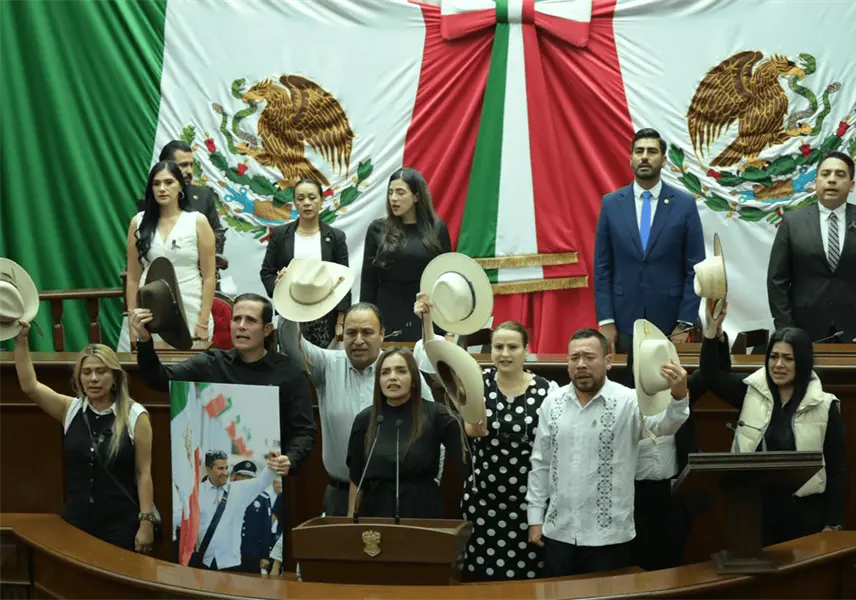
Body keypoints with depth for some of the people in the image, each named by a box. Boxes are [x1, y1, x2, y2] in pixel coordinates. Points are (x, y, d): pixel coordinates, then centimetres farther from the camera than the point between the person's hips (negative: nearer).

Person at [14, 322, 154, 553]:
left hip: (122, 524, -3)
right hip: (76, 522, 4)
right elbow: (29, 385, -1)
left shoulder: (135, 415, -6)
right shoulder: (70, 410, 5)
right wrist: (21, 340, -8)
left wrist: (146, 521, -10)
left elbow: (143, 473, -7)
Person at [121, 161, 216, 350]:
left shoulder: (197, 222, 0)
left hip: (189, 314, -1)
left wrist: (203, 322, -8)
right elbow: (133, 277, 6)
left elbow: (208, 277, -2)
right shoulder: (139, 223, 5)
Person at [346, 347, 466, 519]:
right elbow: (356, 478, 6)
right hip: (376, 510, 2)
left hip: (423, 511, -1)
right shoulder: (365, 420, 1)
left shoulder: (434, 415, -5)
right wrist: (351, 517, 5)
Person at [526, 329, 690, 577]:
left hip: (609, 535, -3)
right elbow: (540, 464, 8)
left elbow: (663, 424, -26)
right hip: (558, 532, 3)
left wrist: (679, 397, -46)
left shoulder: (628, 401, -8)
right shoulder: (552, 403, 3)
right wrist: (535, 517, 7)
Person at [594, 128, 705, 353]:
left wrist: (685, 324, -6)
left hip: (668, 321, -1)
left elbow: (695, 268, -1)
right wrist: (605, 320, -3)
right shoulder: (611, 203, 4)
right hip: (623, 320, 1)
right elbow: (602, 267, 3)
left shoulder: (685, 204, 0)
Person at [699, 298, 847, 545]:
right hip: (756, 505, 2)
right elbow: (712, 375, -7)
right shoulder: (752, 392, 2)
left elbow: (837, 467, -3)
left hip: (804, 510, -2)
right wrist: (712, 327, -18)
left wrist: (833, 522, -5)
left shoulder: (824, 406, -5)